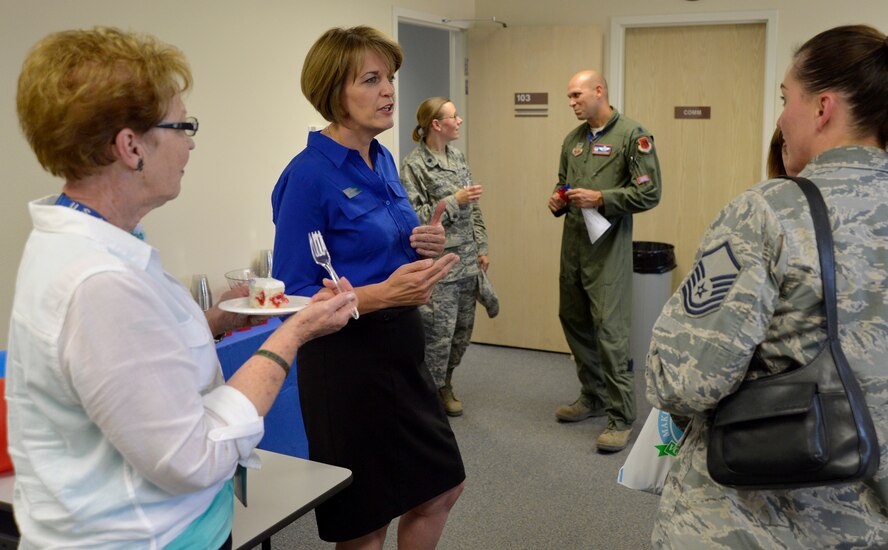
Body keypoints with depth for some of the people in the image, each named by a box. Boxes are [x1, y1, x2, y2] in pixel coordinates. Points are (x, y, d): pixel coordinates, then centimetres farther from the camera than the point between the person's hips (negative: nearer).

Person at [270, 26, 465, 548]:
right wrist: (381, 294, -30)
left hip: (401, 348, 8)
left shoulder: (383, 159, 6)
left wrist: (425, 248, -4)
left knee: (442, 487, 20)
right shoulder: (309, 174, -18)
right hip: (346, 360, -8)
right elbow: (293, 295, -17)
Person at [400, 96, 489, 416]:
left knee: (463, 330, 13)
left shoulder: (458, 157, 11)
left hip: (467, 261, 7)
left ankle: (444, 384, 33)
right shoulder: (413, 165, -10)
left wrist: (481, 249, 12)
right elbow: (415, 216, -14)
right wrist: (454, 201, -18)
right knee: (439, 333, -2)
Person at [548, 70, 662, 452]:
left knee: (609, 329, -9)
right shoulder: (573, 140, 14)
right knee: (573, 321, 14)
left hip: (608, 247, -7)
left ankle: (621, 417, 1)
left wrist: (600, 199, -18)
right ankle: (593, 396, 31)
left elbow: (649, 193, -12)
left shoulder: (632, 135, -7)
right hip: (573, 243, 8)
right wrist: (558, 200, 4)